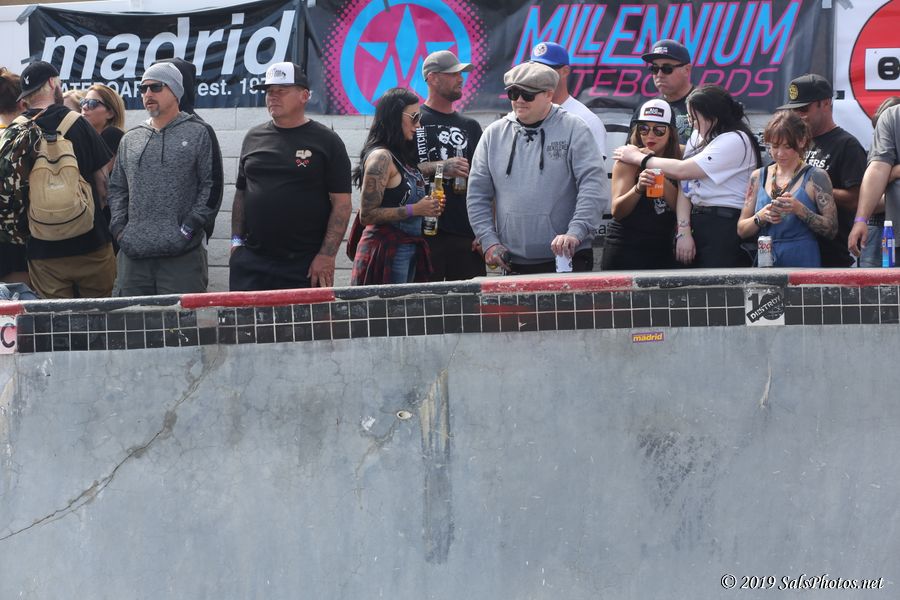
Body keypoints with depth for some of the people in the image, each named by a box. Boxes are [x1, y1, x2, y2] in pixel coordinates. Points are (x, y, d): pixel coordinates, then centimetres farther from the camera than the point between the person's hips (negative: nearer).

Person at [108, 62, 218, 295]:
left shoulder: (197, 134, 3)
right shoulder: (130, 140, 19)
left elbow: (211, 187, -2)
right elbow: (117, 188, 21)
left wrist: (189, 228, -9)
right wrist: (119, 227, 6)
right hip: (134, 256, 5)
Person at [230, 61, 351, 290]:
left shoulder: (326, 141, 0)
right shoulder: (254, 138, 14)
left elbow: (341, 203, -4)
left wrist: (327, 255, -12)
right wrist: (237, 241, 9)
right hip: (251, 262, 4)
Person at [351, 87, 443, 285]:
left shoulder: (401, 157, 13)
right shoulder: (381, 157, -12)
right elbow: (367, 215, -17)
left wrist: (428, 207, 6)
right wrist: (414, 209, -16)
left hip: (407, 250, 9)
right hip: (385, 250, -9)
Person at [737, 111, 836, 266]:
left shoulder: (815, 177, 0)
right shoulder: (758, 177, 11)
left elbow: (831, 230, -5)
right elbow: (741, 230, 11)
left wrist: (799, 210, -17)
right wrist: (760, 217, -9)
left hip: (802, 261, -3)